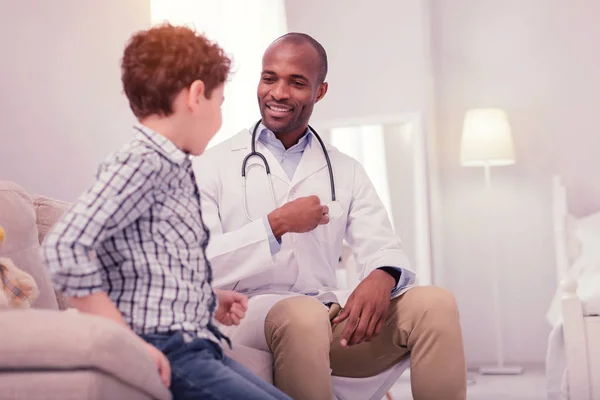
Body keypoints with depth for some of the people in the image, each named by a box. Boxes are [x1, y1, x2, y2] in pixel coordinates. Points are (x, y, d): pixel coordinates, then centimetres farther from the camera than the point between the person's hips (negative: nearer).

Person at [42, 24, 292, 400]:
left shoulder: (175, 170, 15)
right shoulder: (142, 163, -13)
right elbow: (66, 247, -23)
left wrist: (210, 302, 12)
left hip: (196, 348, 9)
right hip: (166, 355, -9)